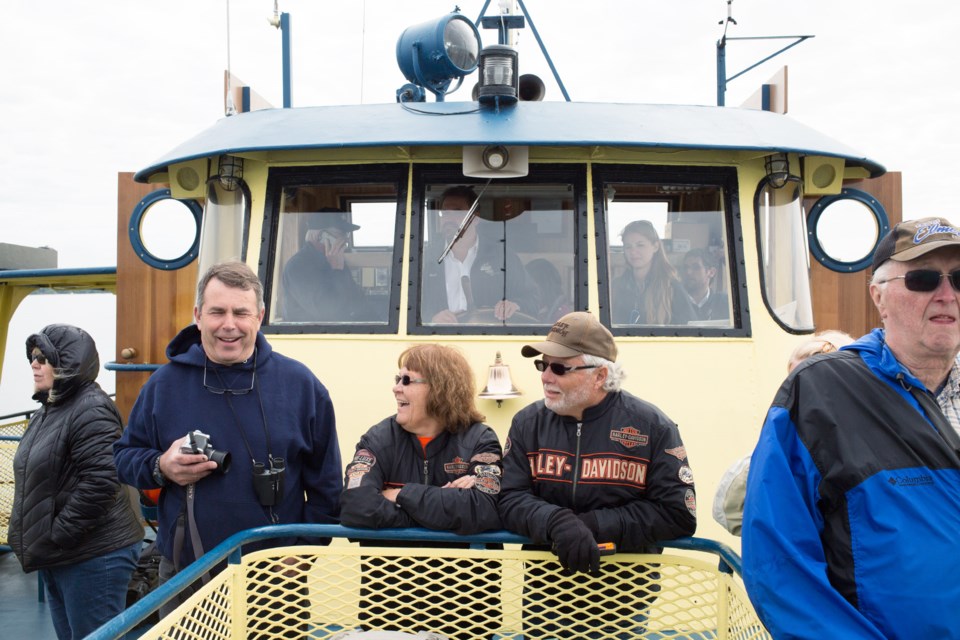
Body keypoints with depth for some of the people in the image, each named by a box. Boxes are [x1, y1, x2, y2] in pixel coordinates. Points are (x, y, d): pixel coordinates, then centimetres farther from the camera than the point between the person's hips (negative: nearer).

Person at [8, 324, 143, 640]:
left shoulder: (91, 410, -18)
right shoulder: (50, 409, 13)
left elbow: (100, 482, -27)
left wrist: (59, 535, -21)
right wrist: (36, 539, 12)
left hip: (94, 557, -10)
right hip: (57, 559, 10)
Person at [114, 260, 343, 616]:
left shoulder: (299, 383, -2)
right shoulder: (164, 384, 1)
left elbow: (325, 482, 3)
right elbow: (124, 456, 10)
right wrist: (161, 467, -11)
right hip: (184, 574, 1)